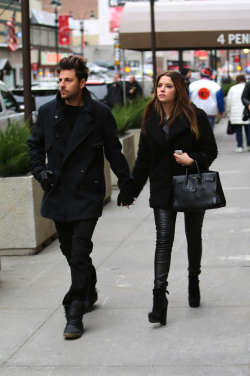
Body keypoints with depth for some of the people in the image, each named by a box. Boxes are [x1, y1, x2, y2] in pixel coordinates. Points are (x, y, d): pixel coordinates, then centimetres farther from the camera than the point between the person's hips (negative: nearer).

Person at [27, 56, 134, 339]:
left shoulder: (100, 114, -4)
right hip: (58, 194, 4)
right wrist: (40, 170, 3)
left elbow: (114, 153, 4)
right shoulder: (47, 112, 3)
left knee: (79, 254, -11)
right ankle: (89, 293, 39)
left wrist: (126, 186, 9)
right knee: (70, 251, 15)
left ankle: (75, 315, -6)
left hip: (87, 196, -4)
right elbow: (35, 144, 18)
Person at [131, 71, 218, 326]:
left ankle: (193, 283, 36)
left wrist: (193, 160, -23)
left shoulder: (195, 117, -5)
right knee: (163, 239, -9)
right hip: (163, 190, 2)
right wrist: (132, 189, 8)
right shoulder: (151, 120, 5)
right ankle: (159, 299, -15)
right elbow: (143, 159, 10)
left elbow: (211, 151, -4)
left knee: (193, 237, 14)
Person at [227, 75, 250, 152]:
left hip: (236, 114, -1)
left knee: (238, 130, 1)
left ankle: (239, 146, -4)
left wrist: (229, 114, 11)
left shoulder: (233, 89, 3)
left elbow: (228, 102, 4)